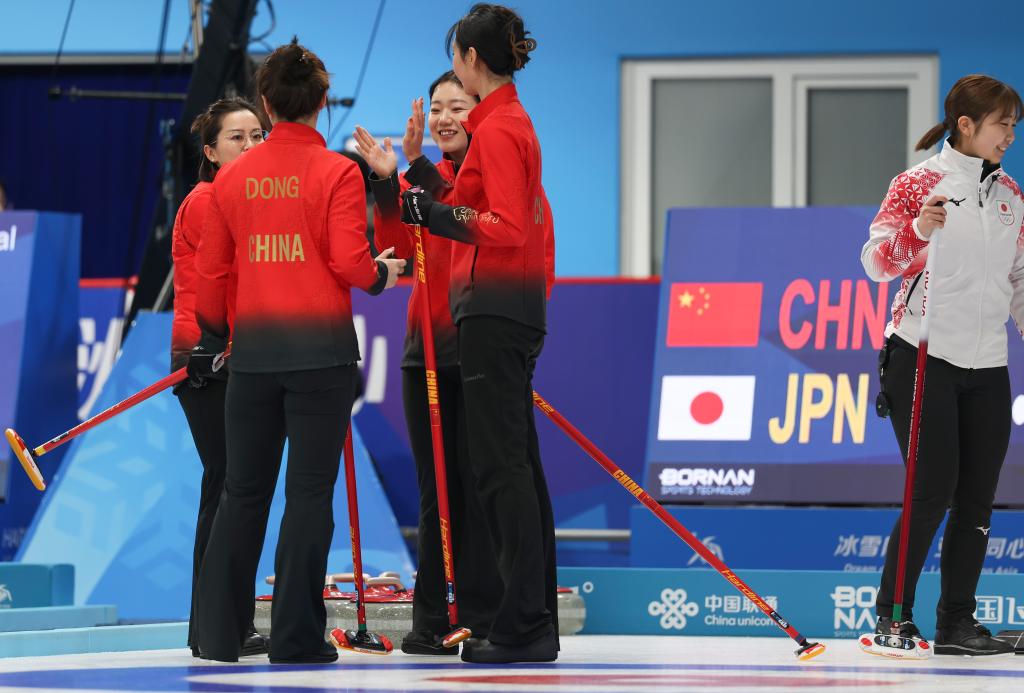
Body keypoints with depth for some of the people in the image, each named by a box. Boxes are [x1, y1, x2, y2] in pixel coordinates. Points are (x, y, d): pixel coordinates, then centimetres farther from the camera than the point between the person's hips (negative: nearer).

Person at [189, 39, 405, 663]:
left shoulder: (233, 178, 6)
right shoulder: (337, 171, -6)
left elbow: (211, 271, 11)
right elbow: (349, 262, -12)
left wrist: (212, 338, 26)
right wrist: (383, 274, 10)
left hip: (253, 350, 4)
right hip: (320, 351, -4)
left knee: (244, 491, 10)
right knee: (310, 490, 0)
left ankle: (220, 631, 9)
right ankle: (297, 635, -2)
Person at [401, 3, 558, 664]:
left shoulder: (495, 131, -13)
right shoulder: (518, 123, 17)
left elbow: (509, 230, -21)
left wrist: (442, 216, -25)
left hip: (494, 306, -10)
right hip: (520, 305, 10)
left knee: (500, 465, -10)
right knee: (518, 464, 11)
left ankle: (524, 627, -12)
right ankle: (536, 621, 13)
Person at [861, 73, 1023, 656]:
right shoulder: (919, 183, -4)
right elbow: (878, 263, -12)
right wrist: (918, 232, -30)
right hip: (924, 360, -6)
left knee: (977, 498, 3)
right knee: (933, 492, -10)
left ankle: (957, 622, 9)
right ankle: (893, 614, 2)